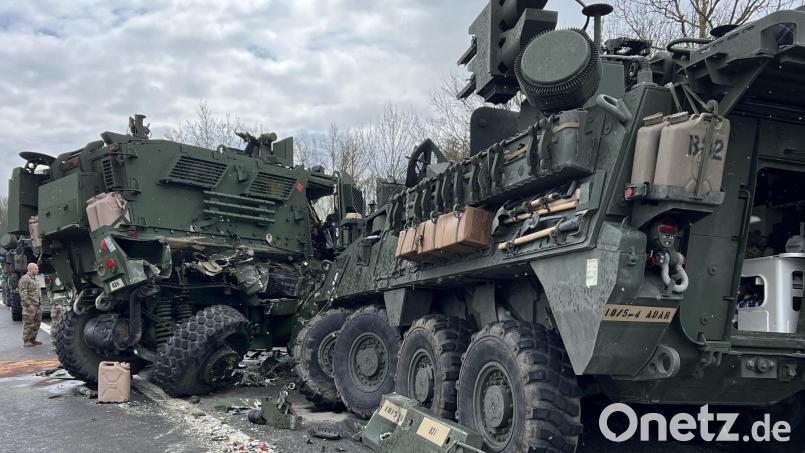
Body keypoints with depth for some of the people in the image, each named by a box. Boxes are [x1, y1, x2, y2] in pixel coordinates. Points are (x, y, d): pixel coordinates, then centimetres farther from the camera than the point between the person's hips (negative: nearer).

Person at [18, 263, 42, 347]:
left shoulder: (35, 279, 19)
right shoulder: (25, 279, -10)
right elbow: (23, 293, -16)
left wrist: (40, 303, 20)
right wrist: (27, 304, -20)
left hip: (37, 305, 9)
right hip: (30, 305, -9)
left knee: (37, 323, 12)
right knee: (28, 324, -5)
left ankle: (33, 339, 21)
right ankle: (26, 341, 1)